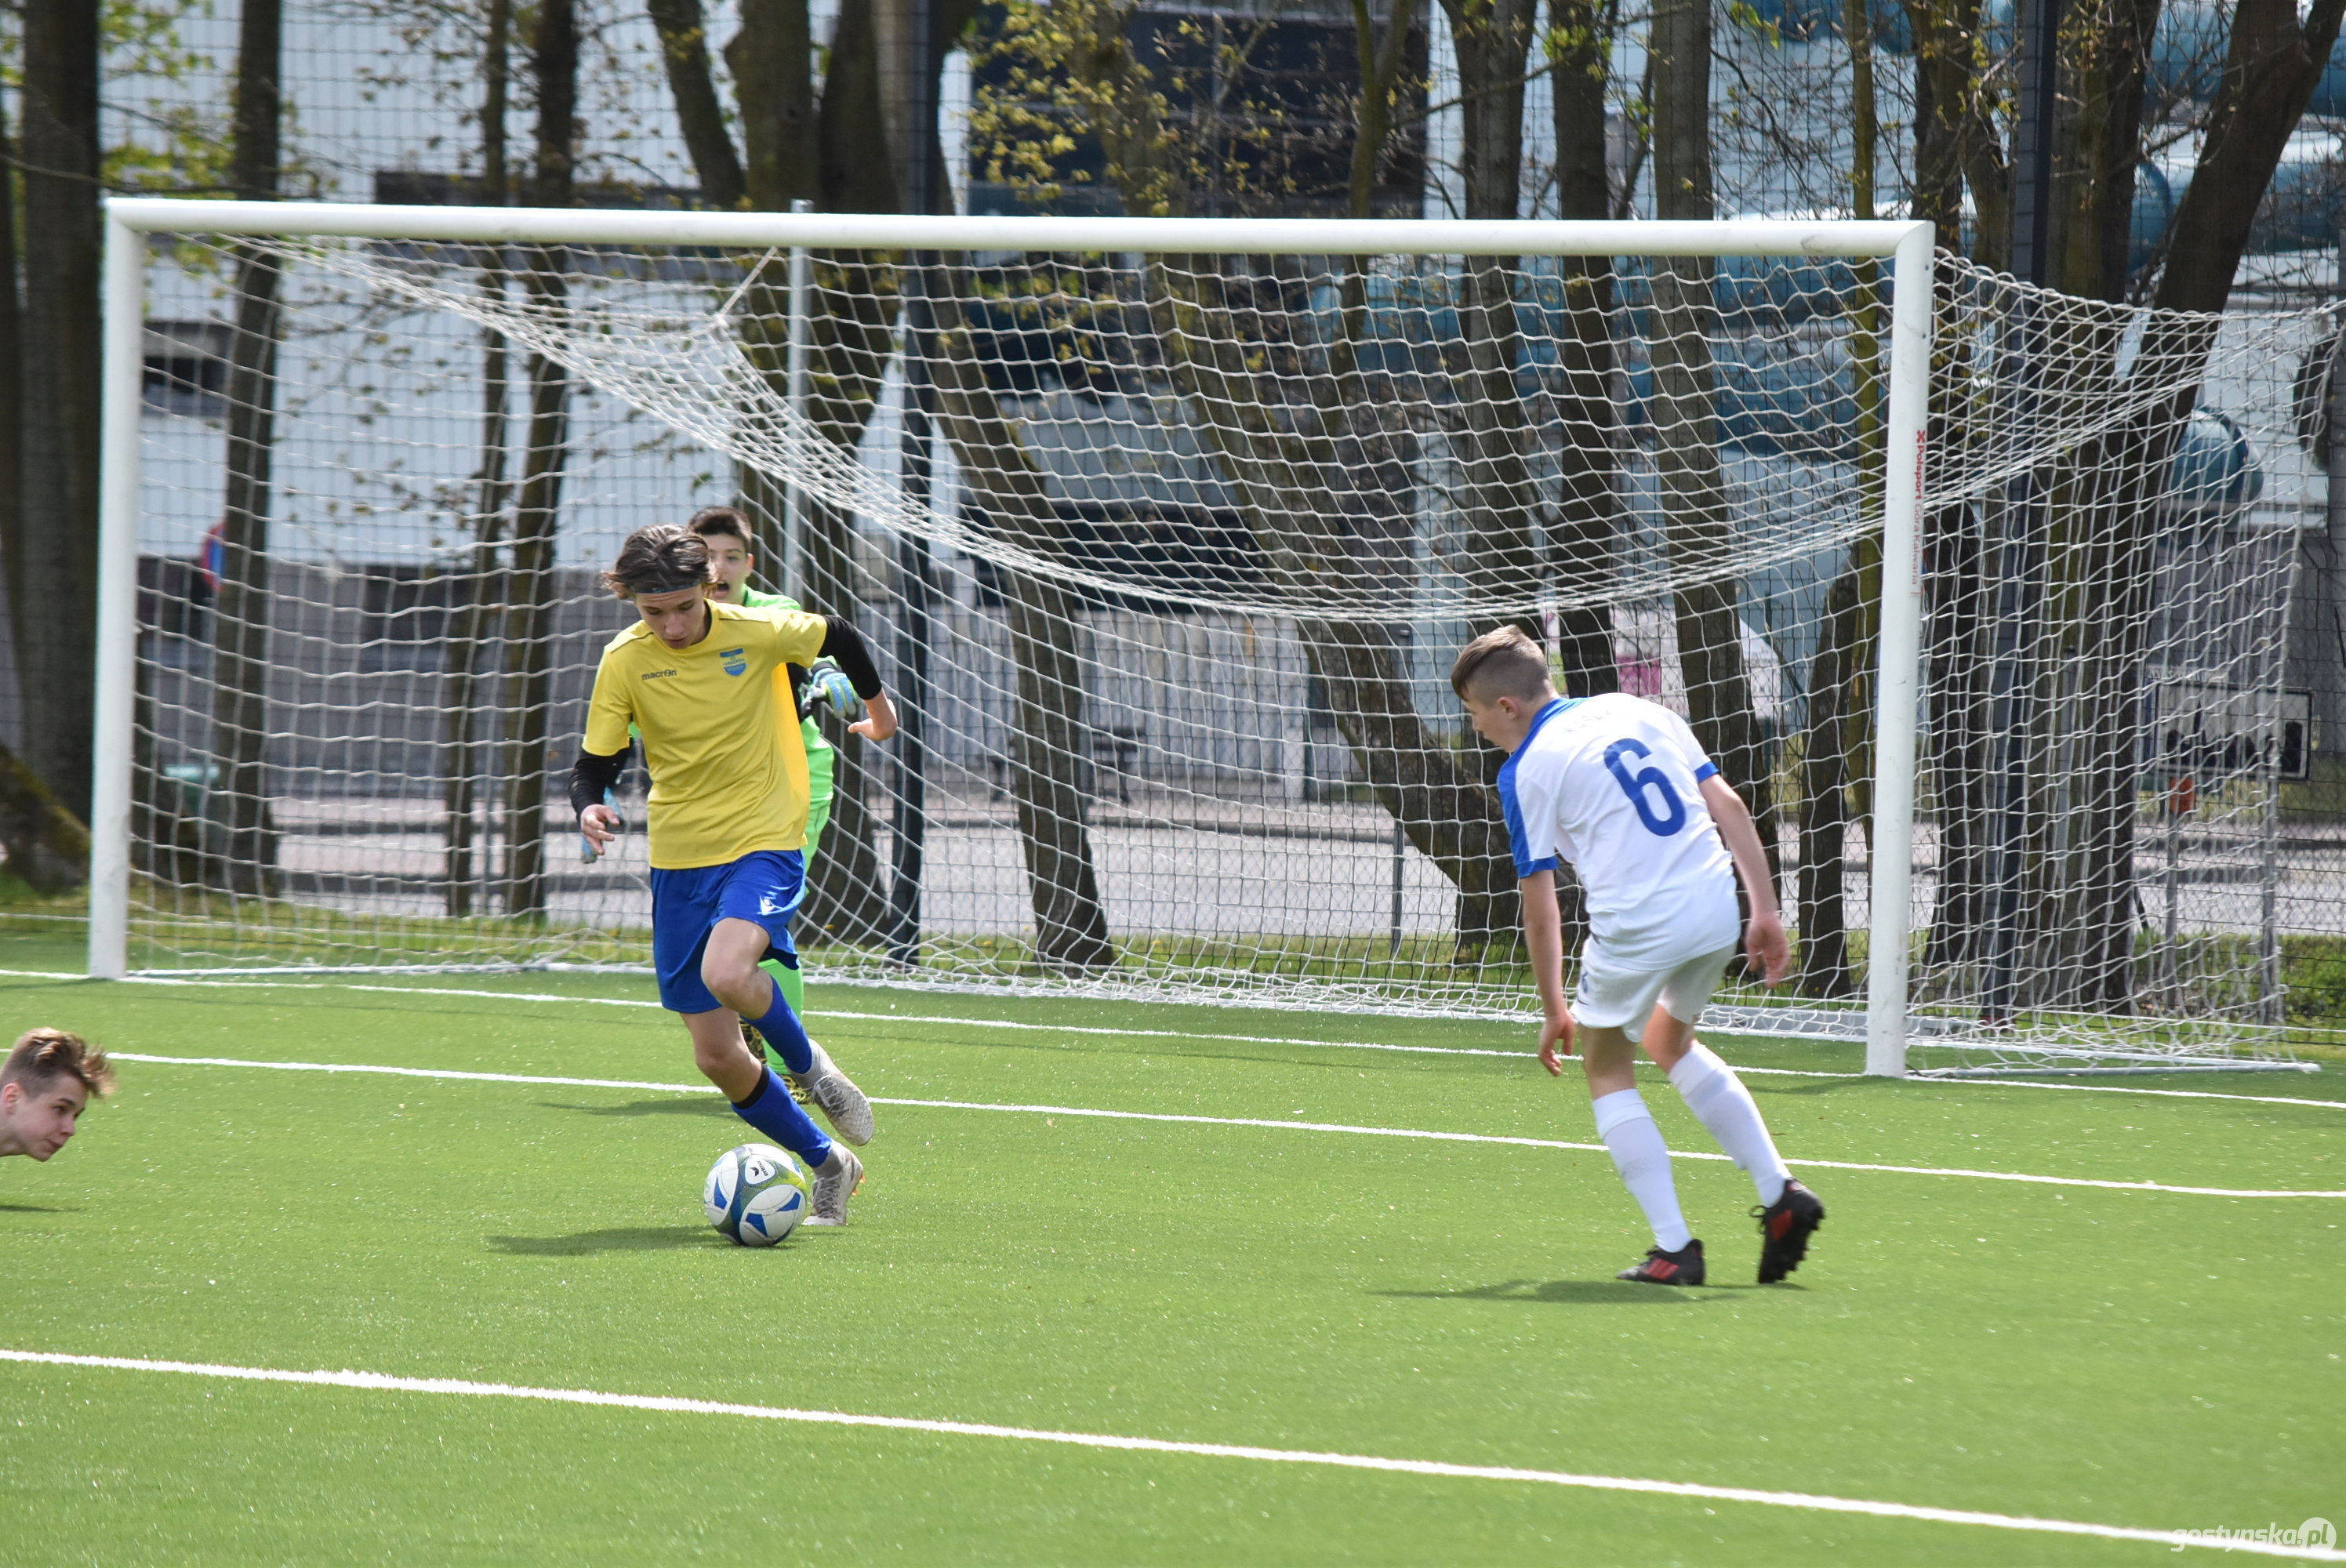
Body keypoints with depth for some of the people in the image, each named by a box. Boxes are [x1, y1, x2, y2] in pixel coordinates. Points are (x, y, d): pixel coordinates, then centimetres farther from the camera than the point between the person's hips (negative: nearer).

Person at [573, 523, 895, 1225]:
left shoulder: (758, 633, -11)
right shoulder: (624, 661, -8)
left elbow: (837, 639, 9)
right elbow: (593, 765, -3)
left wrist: (878, 707, 25)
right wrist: (588, 807, -25)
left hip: (764, 841, -3)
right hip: (679, 859, 3)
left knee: (726, 974, -33)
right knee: (717, 1057, 1)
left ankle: (807, 1064, -1)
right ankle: (830, 1165, 20)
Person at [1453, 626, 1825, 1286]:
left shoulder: (1525, 771, 1)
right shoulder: (1639, 711, 16)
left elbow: (1540, 912, 2)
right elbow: (1727, 804, 10)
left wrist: (1554, 1010, 13)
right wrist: (1765, 910, 11)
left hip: (1636, 928, -6)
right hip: (1715, 907, 6)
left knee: (1607, 1072, 15)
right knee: (1671, 1043, 29)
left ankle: (1674, 1249, 5)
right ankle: (1780, 1193, 19)